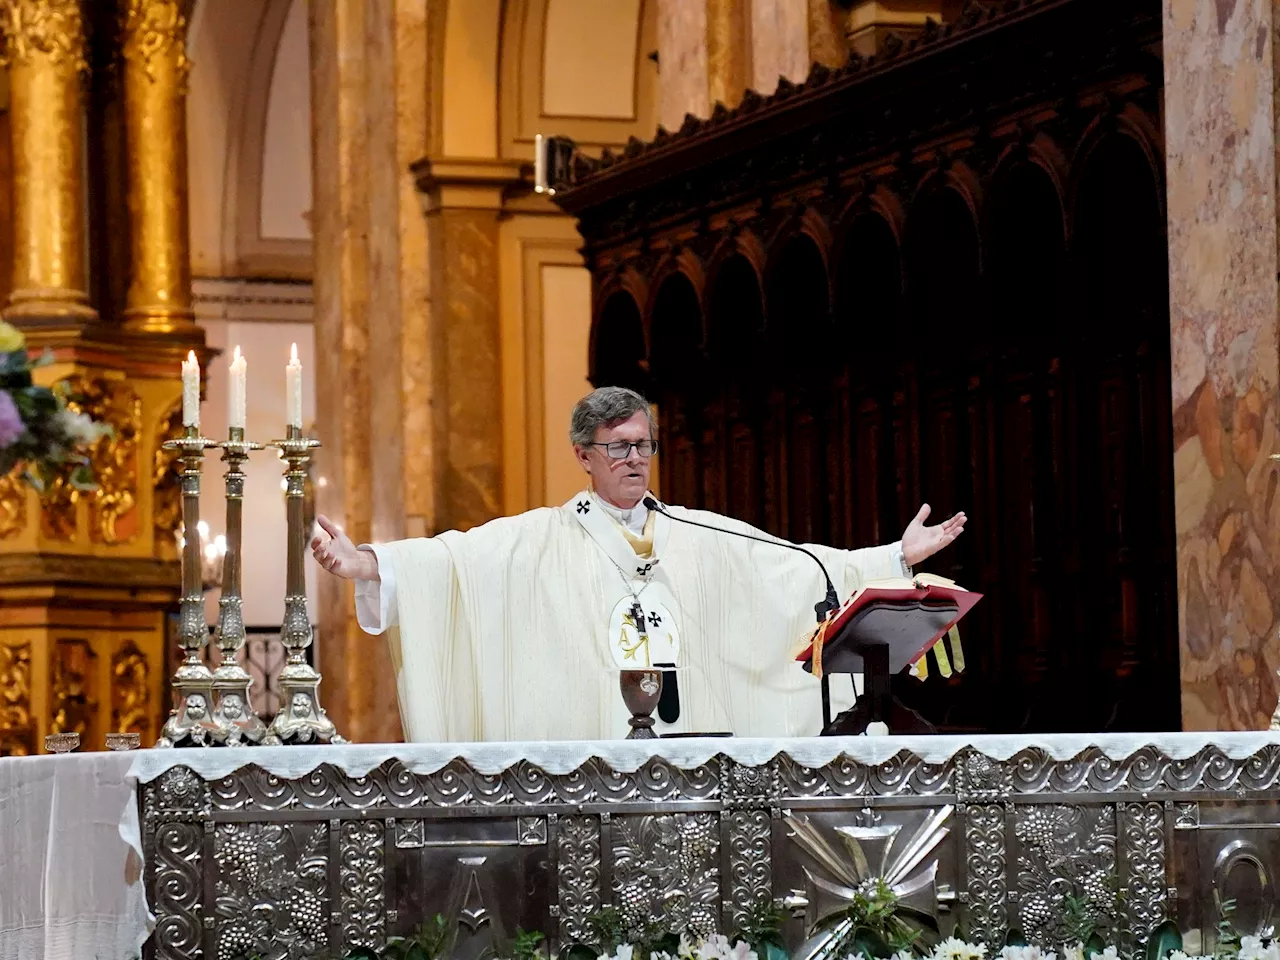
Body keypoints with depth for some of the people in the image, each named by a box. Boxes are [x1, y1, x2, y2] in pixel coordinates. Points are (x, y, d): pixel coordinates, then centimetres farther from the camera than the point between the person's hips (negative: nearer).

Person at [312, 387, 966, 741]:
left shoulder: (703, 538, 16)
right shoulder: (537, 541, 5)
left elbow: (798, 568, 17)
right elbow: (451, 560, -7)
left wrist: (898, 557, 11)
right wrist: (365, 564, -24)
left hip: (696, 754, 3)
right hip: (584, 754, -3)